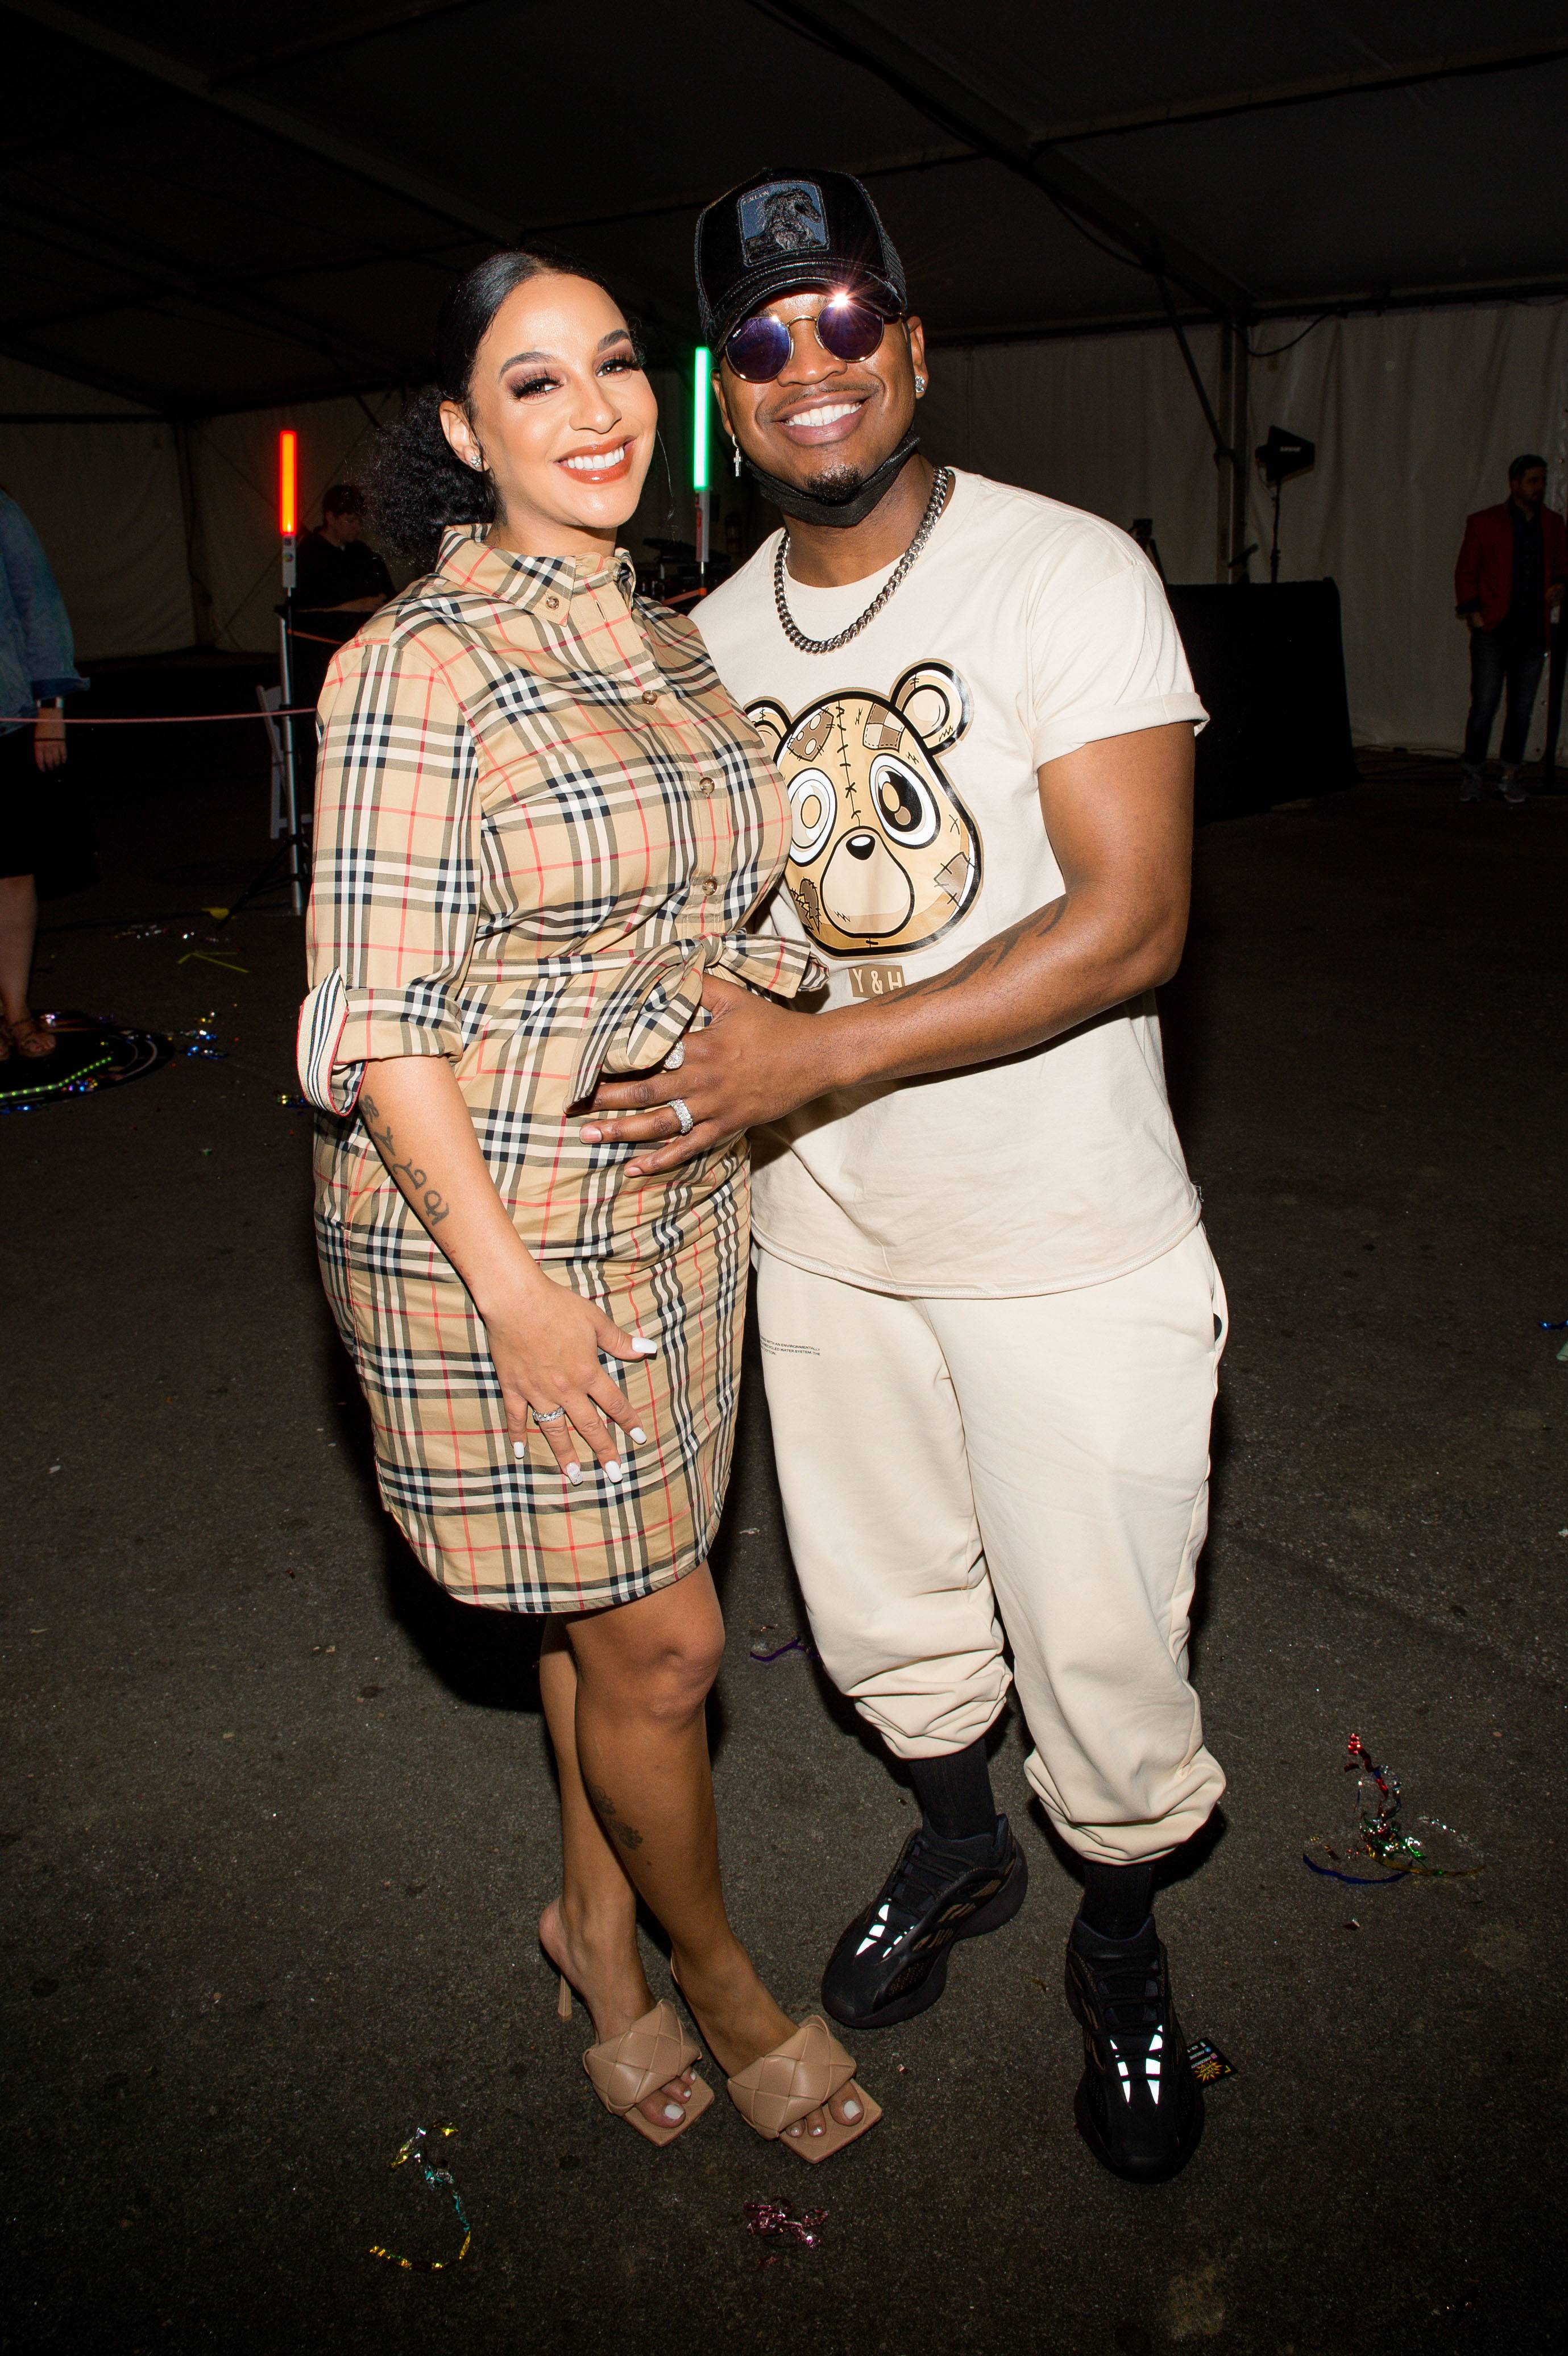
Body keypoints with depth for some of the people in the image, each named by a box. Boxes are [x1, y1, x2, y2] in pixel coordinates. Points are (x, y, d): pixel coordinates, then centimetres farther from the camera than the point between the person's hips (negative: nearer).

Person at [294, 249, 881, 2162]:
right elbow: (376, 1011, -16)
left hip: (673, 1200, 7)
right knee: (657, 1636, 5)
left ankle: (595, 1923, 43)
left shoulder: (669, 639, 9)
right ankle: (716, 1974, 33)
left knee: (605, 1599, 19)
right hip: (483, 1216, -6)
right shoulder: (417, 663, -14)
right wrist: (511, 1280, -19)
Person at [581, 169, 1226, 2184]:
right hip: (823, 1236, 5)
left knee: (1097, 1649, 9)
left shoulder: (1068, 574, -13)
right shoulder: (714, 638, 5)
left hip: (1067, 1251, -5)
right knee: (879, 1612, 21)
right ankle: (957, 1848, 52)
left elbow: (1128, 922, -22)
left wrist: (816, 1055, -26)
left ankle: (1120, 1941, 40)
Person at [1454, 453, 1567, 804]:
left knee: (1522, 709, 5)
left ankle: (1510, 775, 15)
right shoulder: (1483, 523, 2)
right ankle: (1473, 775, 7)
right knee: (1484, 706, -6)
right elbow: (1465, 572, 4)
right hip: (1493, 631, -3)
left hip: (1533, 633, 3)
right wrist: (1473, 613, -5)